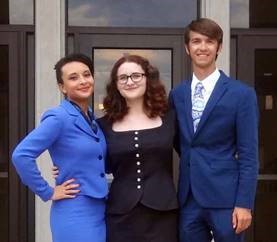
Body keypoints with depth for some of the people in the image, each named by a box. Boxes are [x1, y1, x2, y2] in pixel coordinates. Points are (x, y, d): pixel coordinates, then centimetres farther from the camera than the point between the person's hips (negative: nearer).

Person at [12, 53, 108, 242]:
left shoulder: (93, 119, 10)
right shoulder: (59, 118, -13)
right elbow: (21, 155, -23)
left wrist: (100, 186, 7)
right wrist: (48, 193, -16)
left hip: (100, 213, 7)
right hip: (75, 216, -7)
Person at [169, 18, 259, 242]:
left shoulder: (241, 94, -4)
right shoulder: (177, 95, 10)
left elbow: (248, 155, -7)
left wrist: (244, 203, -11)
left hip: (225, 197, -4)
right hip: (188, 199, 4)